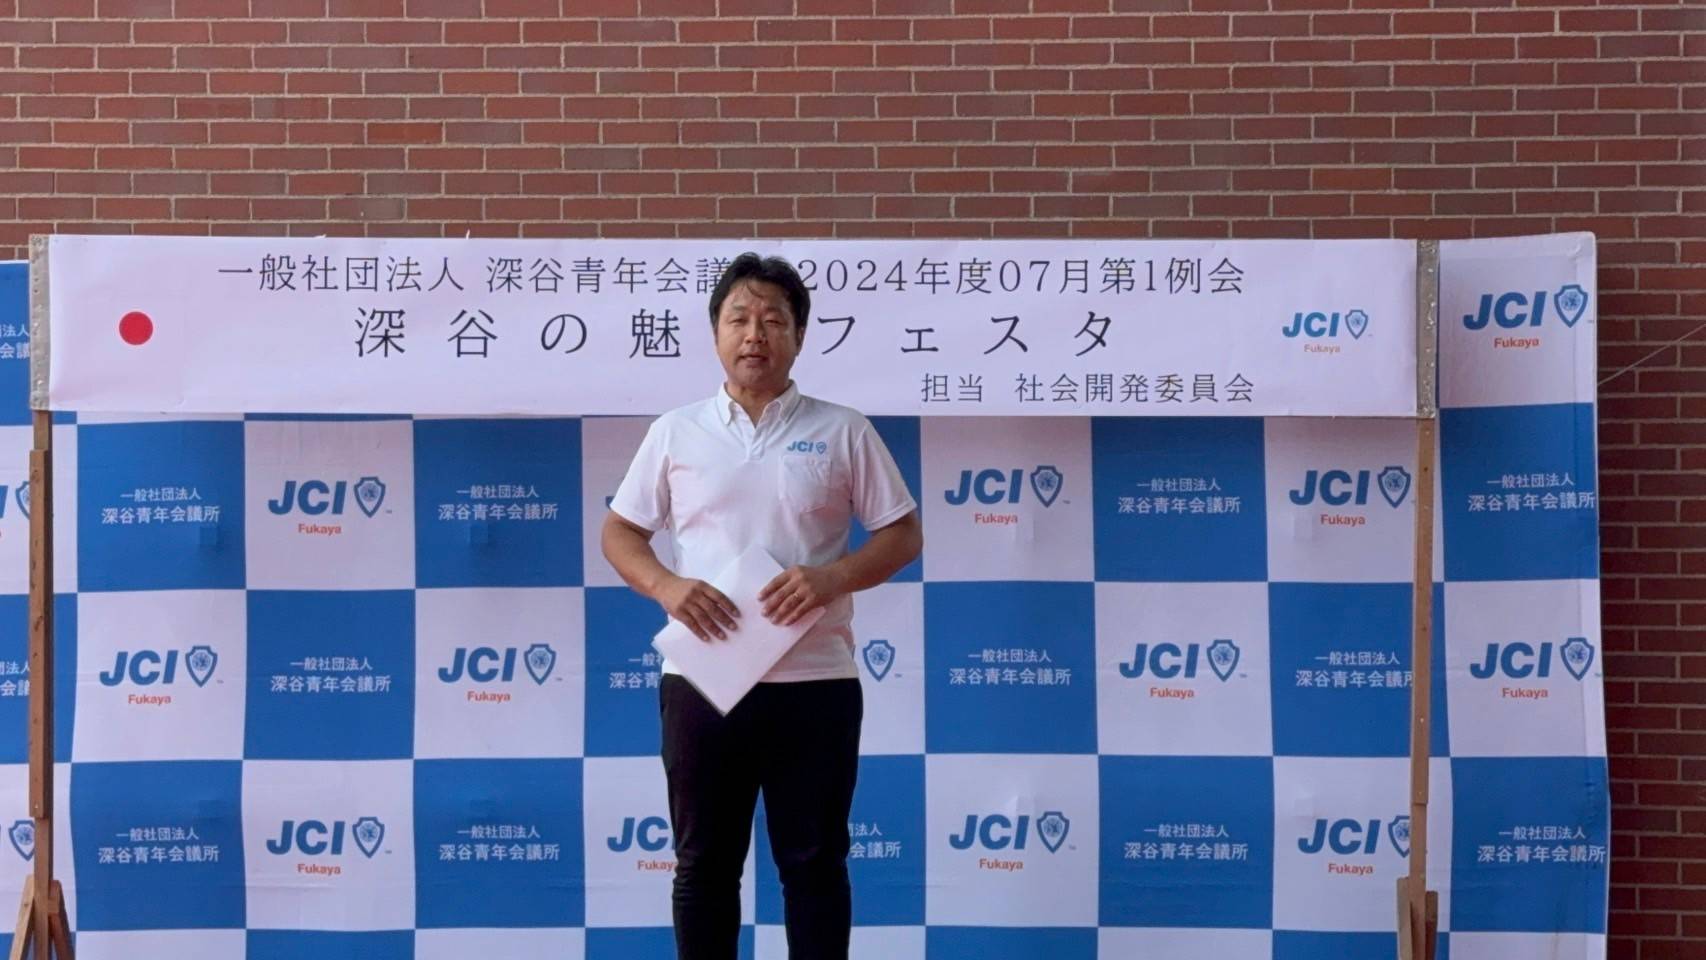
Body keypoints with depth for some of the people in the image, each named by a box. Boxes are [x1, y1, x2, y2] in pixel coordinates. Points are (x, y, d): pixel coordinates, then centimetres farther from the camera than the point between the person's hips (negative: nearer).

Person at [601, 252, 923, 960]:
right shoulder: (676, 432, 7)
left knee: (814, 863, 7)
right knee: (704, 862, 10)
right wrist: (666, 586, -11)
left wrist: (834, 577, -15)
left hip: (814, 682, -1)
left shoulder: (842, 431, 3)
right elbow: (619, 532, 10)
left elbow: (904, 534, 4)